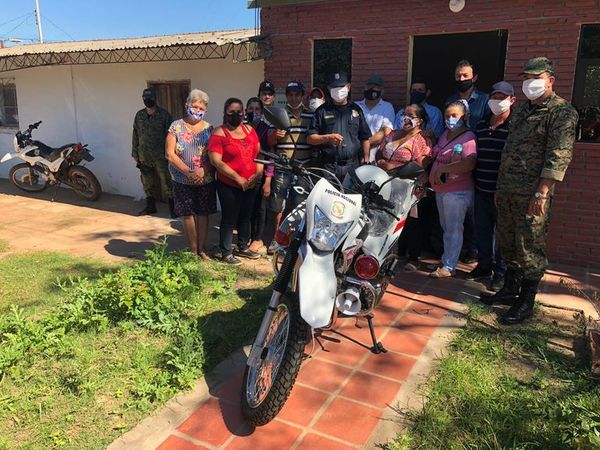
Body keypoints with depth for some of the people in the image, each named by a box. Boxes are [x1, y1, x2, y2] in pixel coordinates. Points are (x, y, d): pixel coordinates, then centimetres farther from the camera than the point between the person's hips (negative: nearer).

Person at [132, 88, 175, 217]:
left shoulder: (164, 114, -3)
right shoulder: (139, 115, 9)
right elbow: (135, 135, 14)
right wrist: (135, 153, 10)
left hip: (161, 156, -4)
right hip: (144, 156, 4)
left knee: (166, 182, -3)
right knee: (147, 184, 12)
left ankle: (172, 207, 6)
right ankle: (150, 206, 26)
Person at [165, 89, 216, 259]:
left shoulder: (209, 129, 4)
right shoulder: (176, 127, -1)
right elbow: (170, 154, -6)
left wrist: (203, 170, -19)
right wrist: (188, 172, -16)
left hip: (205, 180, 1)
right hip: (183, 181, -1)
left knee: (203, 214, 7)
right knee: (187, 214, 5)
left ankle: (202, 248, 21)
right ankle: (193, 249, 19)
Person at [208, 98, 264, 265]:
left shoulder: (249, 129, 8)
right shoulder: (219, 133, -9)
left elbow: (259, 153, 10)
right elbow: (216, 161, -17)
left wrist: (258, 174, -6)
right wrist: (239, 179, -19)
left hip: (250, 185, 6)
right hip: (229, 186, -5)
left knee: (245, 217, 17)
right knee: (229, 219, 3)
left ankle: (243, 247, 33)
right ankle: (226, 253, 16)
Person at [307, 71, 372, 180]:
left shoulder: (356, 110, 16)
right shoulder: (322, 111, 10)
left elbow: (365, 138, 16)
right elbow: (310, 138, 5)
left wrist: (366, 163, 8)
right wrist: (328, 138, -12)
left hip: (353, 167, 2)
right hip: (328, 167, -1)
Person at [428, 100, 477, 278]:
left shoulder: (468, 137, -14)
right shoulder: (445, 134, 12)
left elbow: (469, 164, -26)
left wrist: (443, 169, -22)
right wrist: (431, 175, 11)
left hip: (457, 192, -9)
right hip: (440, 189, 9)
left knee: (453, 229, -1)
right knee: (446, 228, 18)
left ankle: (448, 267, 5)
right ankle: (446, 259, 30)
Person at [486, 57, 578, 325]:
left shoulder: (562, 112, -7)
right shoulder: (521, 109, 17)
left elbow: (558, 157, -15)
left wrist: (541, 193, -21)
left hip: (532, 194, -8)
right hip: (506, 190, 8)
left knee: (530, 248, -1)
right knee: (508, 243, 15)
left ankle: (526, 303, 11)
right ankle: (510, 290, 30)